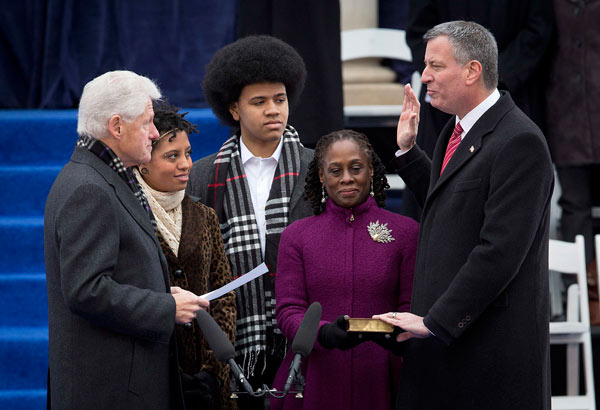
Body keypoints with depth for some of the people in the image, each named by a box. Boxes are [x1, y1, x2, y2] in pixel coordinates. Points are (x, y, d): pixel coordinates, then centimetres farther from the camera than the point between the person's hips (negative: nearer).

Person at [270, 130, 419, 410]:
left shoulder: (405, 232, 4)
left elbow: (412, 309, 2)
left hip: (378, 383, -1)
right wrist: (325, 333, -22)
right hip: (315, 384, 1)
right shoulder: (296, 236, 7)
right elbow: (288, 312, -1)